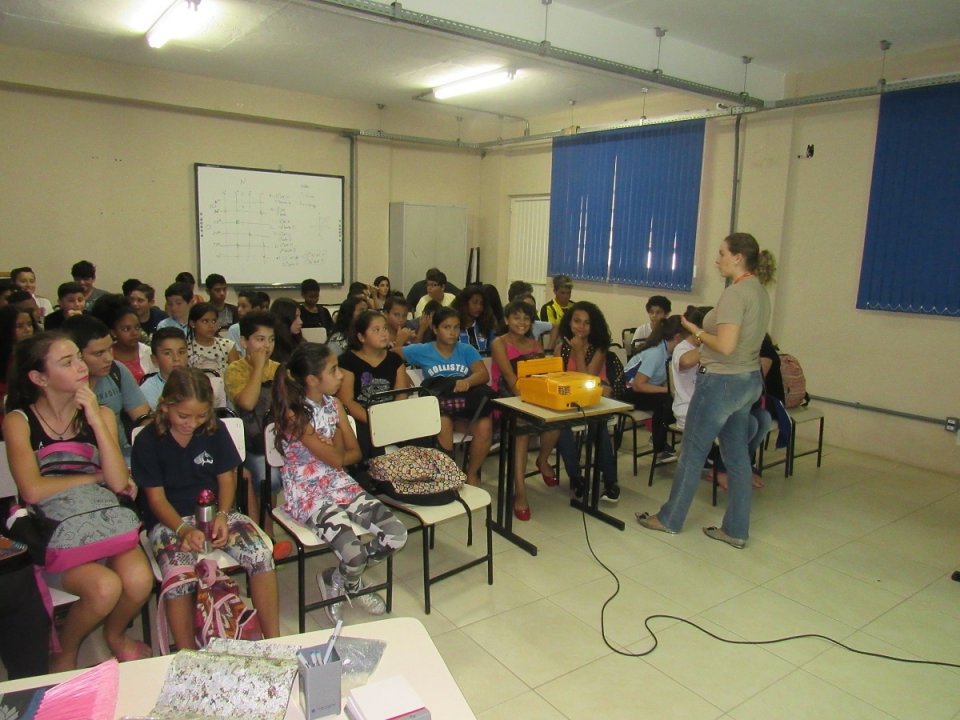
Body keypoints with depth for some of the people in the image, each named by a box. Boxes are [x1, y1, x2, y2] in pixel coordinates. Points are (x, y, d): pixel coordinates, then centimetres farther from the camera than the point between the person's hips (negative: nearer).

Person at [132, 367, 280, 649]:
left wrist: (222, 515, -12)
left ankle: (273, 640, -12)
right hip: (170, 520, -2)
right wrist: (184, 530, -21)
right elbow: (156, 498, -5)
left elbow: (226, 479, 6)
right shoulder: (147, 441, -6)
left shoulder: (215, 431, 1)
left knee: (261, 551, -23)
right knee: (180, 575, -32)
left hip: (215, 512, 3)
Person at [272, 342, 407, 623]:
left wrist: (331, 450, -11)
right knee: (353, 552, -28)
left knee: (397, 535, -10)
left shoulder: (334, 404, 5)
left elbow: (355, 452, 6)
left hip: (341, 485, 7)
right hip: (307, 494, -7)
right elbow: (336, 459, -16)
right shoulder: (294, 415, -17)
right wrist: (335, 442, 3)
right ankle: (350, 583, 12)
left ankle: (341, 577, 14)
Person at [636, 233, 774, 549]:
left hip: (722, 382, -9)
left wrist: (696, 331, -11)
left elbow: (726, 346, -26)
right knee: (737, 455, 13)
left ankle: (670, 518, 21)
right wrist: (705, 333, 7)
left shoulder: (735, 293, -19)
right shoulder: (760, 292, 10)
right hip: (750, 380, 9)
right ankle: (736, 529, 22)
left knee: (693, 452, 5)